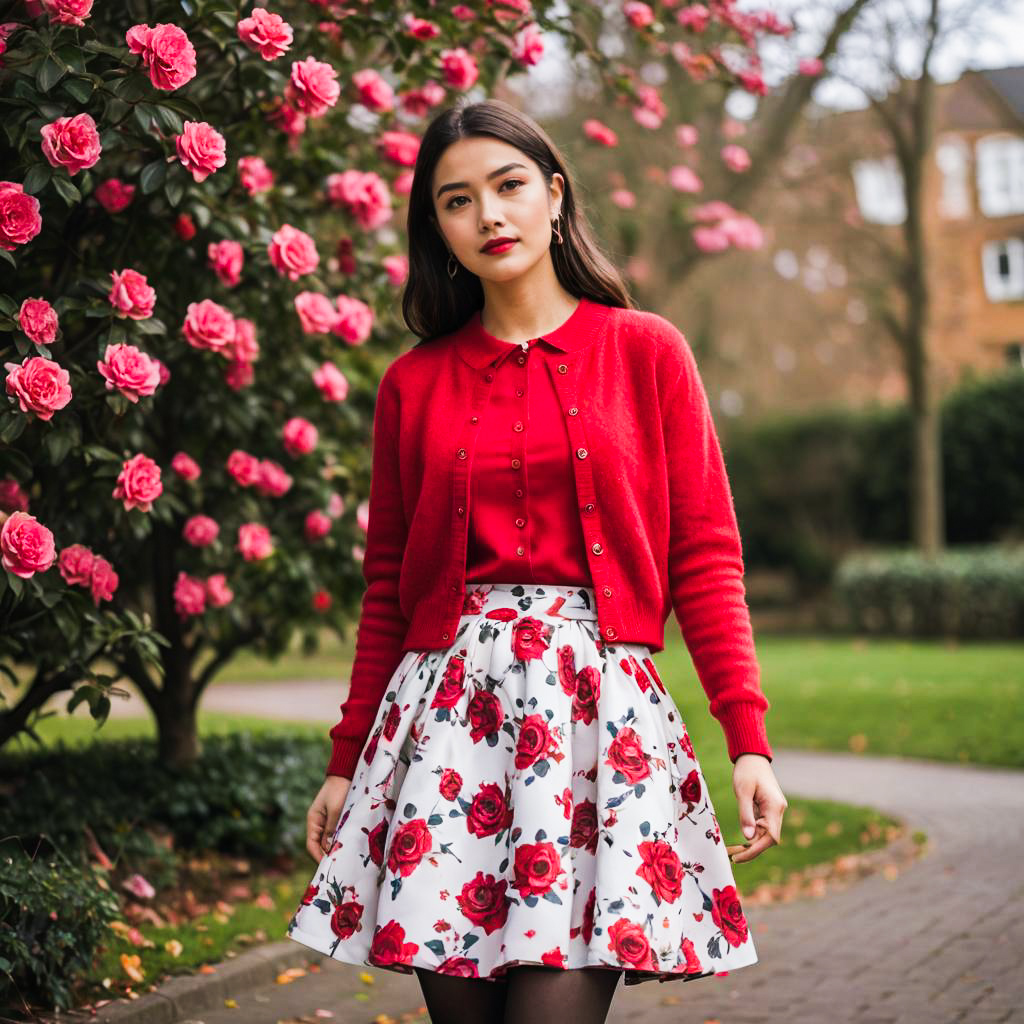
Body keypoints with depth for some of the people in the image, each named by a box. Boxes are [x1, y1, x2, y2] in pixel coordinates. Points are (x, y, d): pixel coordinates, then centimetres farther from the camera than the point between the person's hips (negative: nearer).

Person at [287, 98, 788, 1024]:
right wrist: (347, 762, 13)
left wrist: (749, 736, -6)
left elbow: (705, 556, 3)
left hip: (600, 697, -2)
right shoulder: (414, 384, 10)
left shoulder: (646, 351, 6)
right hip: (447, 705, 2)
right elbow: (389, 588, 14)